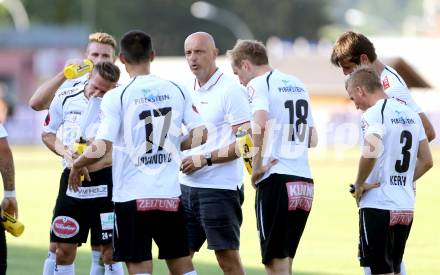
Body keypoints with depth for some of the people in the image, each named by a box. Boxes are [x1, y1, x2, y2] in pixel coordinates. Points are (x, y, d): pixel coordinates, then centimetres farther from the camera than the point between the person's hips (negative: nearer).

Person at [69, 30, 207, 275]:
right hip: (170, 193, 3)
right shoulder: (177, 91, 3)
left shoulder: (117, 96, -9)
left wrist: (77, 165, 4)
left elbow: (103, 147, -15)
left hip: (132, 195, -3)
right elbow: (200, 135, 1)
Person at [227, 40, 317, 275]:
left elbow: (260, 124, -23)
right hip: (305, 180, 7)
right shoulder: (299, 85, 20)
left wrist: (257, 166, -14)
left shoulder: (258, 84, -4)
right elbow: (313, 140, 22)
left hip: (277, 179, -7)